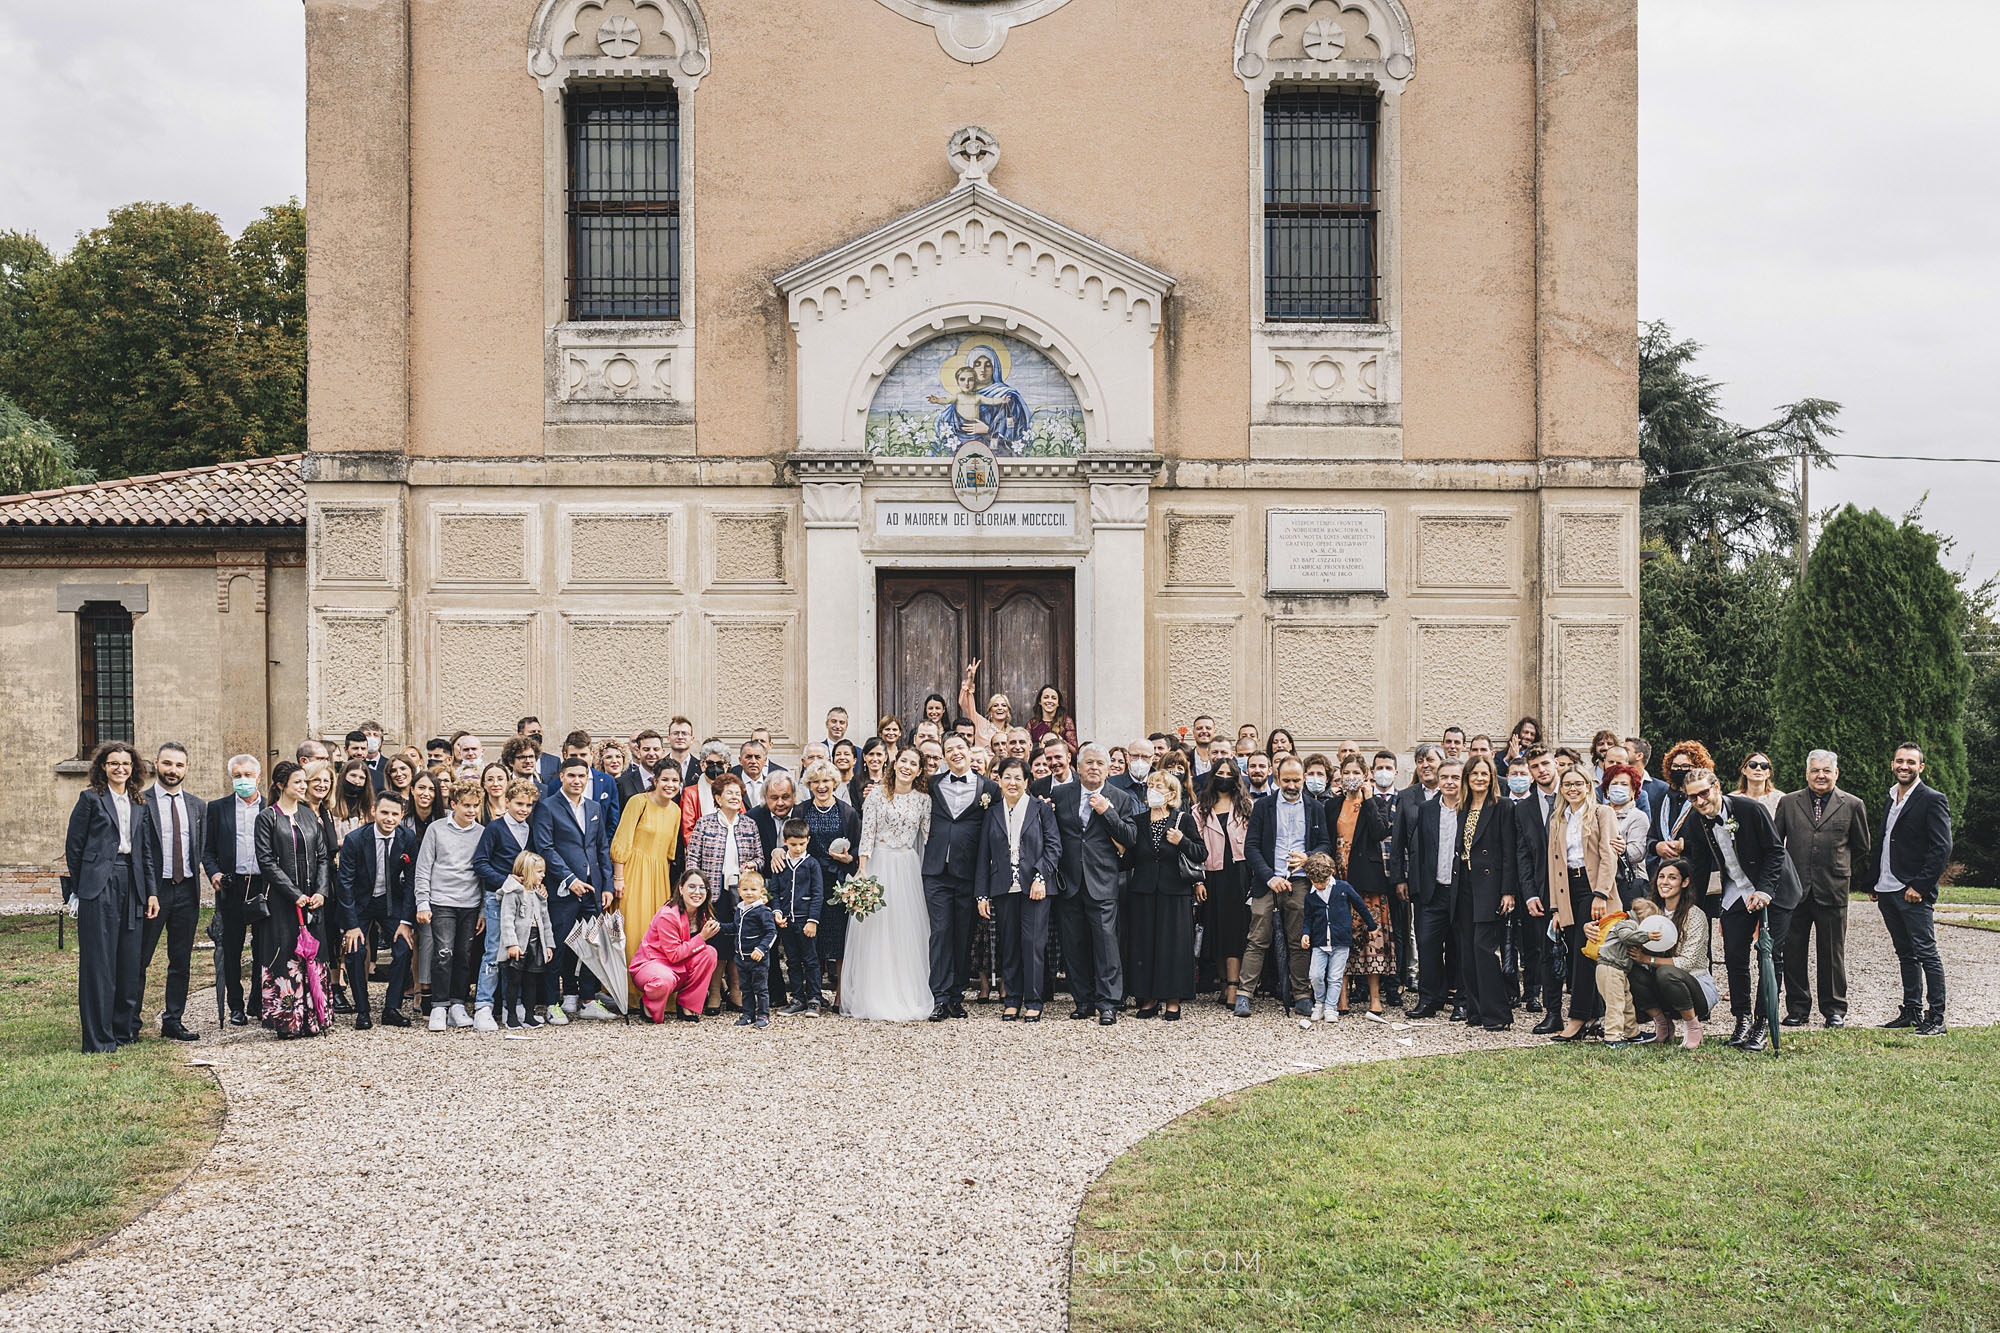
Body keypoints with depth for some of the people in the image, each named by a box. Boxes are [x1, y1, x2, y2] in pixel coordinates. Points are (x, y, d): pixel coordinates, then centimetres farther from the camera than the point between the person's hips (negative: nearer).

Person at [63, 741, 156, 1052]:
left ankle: (124, 1030, 16)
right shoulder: (90, 798, 2)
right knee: (98, 962, -4)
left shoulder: (139, 804, 16)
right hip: (99, 887, -5)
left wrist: (152, 892, 10)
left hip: (132, 887, 5)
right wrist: (78, 888, 3)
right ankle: (98, 1038, 0)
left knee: (131, 963, 5)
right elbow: (73, 846, 3)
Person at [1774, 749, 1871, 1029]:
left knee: (1832, 953, 6)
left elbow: (1860, 850, 12)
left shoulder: (1852, 805, 5)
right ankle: (1798, 1008, 16)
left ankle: (1834, 1010, 17)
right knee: (1792, 951, 5)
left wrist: (1868, 883, 14)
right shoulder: (1788, 803, 8)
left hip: (1833, 889, -1)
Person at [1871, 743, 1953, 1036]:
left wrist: (1919, 886, -18)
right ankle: (1912, 1011, 21)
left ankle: (1936, 1019, -2)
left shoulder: (1932, 800, -8)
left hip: (1914, 893, -8)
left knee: (1926, 953, -5)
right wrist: (1876, 883, 15)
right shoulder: (1891, 799, 17)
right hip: (1887, 891, 8)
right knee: (1906, 954, 14)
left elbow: (1942, 848, -14)